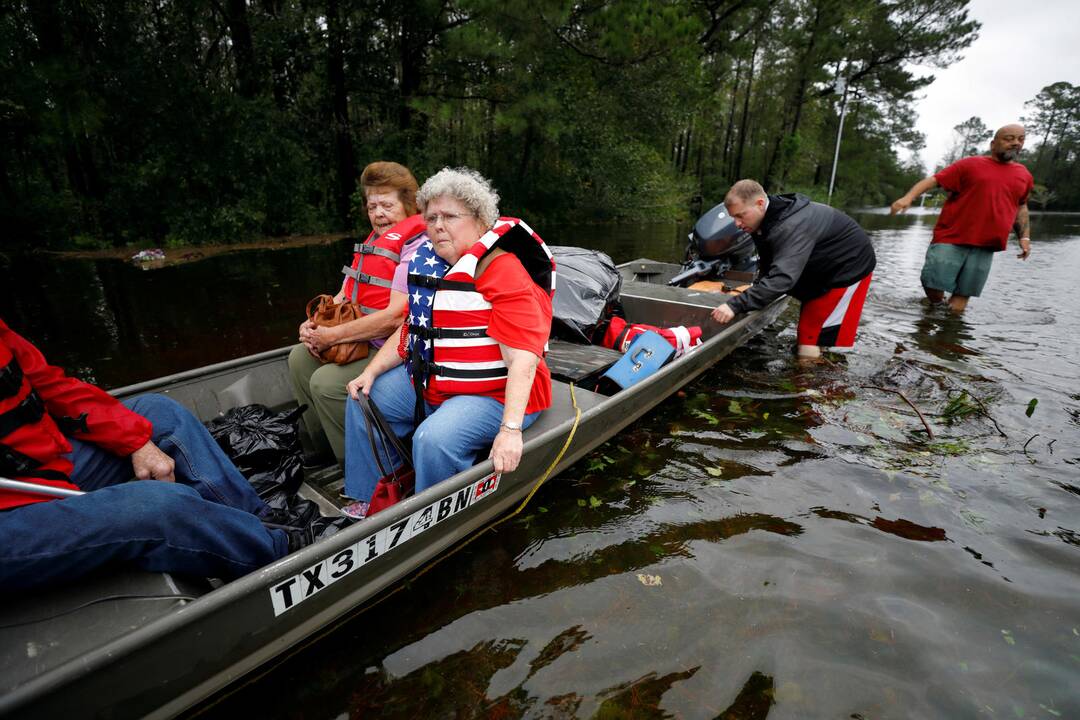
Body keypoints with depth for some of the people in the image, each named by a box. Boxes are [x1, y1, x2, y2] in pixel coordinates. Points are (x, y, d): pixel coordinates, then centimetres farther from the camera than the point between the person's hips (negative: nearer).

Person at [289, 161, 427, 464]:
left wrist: (333, 335, -19)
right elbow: (345, 295, 16)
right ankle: (323, 450, 20)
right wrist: (314, 325, -4)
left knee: (326, 382, -21)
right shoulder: (373, 243, 13)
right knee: (300, 358, 11)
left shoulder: (417, 247, -17)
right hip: (364, 343, 10)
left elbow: (396, 317, -26)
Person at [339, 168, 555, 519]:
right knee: (363, 401, 10)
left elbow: (523, 358, -27)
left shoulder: (505, 272, -20)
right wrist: (371, 372, 6)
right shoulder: (429, 264, 6)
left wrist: (510, 429, -33)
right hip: (430, 382, 9)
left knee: (434, 438, -31)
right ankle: (366, 502, 21)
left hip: (494, 393, -9)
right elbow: (410, 329, 15)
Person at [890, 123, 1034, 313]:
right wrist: (908, 197, -24)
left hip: (984, 248, 4)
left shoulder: (1025, 175, 17)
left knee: (961, 299, 1)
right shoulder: (969, 164, 3)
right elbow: (932, 180, -5)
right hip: (951, 240, -3)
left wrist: (1024, 236, 17)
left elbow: (1021, 207, 28)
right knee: (934, 292, -6)